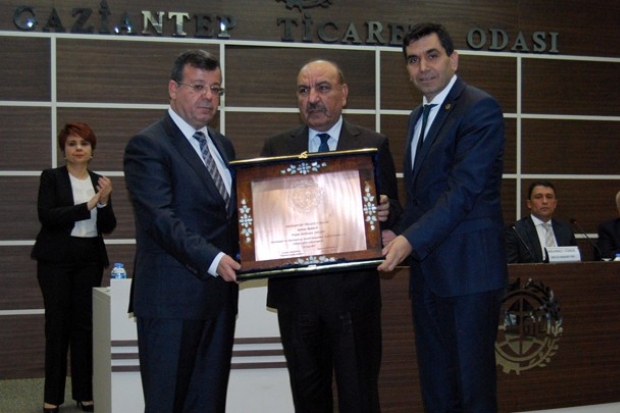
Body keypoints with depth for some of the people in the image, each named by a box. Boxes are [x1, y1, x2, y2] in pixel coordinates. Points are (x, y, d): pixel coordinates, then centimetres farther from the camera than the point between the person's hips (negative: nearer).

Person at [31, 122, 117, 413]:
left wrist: (104, 202, -12)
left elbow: (108, 227, 7)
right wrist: (88, 205, -19)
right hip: (56, 260, -3)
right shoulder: (51, 177, 0)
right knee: (57, 325, -1)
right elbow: (47, 216, -14)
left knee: (85, 324, 3)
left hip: (90, 260, 3)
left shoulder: (99, 182, 11)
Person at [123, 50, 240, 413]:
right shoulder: (147, 145, -7)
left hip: (220, 293, 7)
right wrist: (212, 259, -28)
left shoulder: (223, 145, 18)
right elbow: (161, 218, -18)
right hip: (172, 298, -7)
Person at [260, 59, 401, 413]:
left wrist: (385, 212, -19)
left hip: (353, 289, -2)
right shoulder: (276, 147, 8)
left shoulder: (373, 145, 3)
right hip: (295, 290, 2)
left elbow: (392, 211, 3)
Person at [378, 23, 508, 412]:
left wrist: (411, 240, -23)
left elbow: (464, 189, -18)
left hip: (468, 270, -8)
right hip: (427, 270, 8)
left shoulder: (481, 108, -9)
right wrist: (398, 233, 5)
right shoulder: (418, 116, 18)